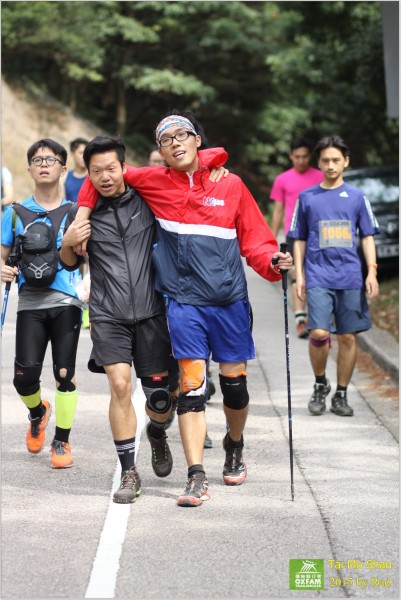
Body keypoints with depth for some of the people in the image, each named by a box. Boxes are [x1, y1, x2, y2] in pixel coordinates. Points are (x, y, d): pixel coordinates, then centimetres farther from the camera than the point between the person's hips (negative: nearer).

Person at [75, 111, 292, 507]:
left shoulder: (230, 185, 3)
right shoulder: (153, 182, 2)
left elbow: (254, 240, 4)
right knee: (191, 386, -10)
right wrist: (83, 216, 11)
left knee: (234, 382, 10)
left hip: (230, 300, 1)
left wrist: (273, 262, -15)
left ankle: (234, 447, 39)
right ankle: (196, 478, -9)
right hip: (185, 302, -1)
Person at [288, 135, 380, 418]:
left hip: (351, 277, 1)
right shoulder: (307, 198, 8)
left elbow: (367, 237, 10)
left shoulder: (357, 197, 8)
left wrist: (372, 272, 0)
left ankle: (341, 394, 16)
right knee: (319, 333, -15)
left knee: (348, 337, 3)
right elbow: (299, 240, 12)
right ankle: (320, 384, 10)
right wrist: (299, 275, 5)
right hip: (318, 277, -1)